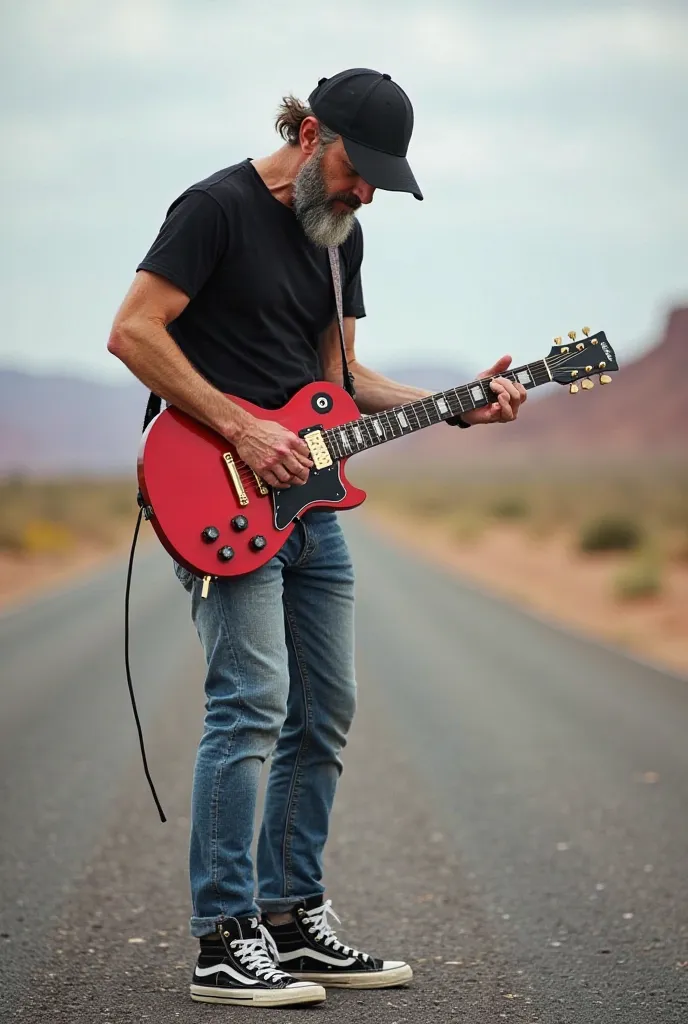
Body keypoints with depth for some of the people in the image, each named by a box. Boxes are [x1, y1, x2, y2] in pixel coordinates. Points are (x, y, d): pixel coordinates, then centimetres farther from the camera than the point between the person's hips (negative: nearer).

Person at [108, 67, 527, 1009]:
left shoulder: (340, 233, 16)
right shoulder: (218, 208, -9)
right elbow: (133, 332, -15)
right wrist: (240, 429, -18)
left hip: (307, 502, 9)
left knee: (324, 716, 9)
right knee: (252, 705, -15)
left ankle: (295, 921, 18)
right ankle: (226, 942, -9)